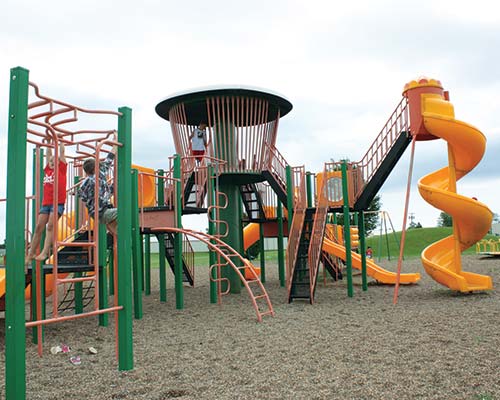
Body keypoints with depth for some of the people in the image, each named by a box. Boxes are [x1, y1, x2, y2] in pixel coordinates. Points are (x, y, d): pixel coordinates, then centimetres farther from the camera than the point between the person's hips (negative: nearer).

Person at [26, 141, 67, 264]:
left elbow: (62, 152, 11)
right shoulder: (47, 170, 19)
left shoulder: (61, 169, 9)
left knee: (50, 226, -16)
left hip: (58, 203, -4)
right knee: (38, 227, 1)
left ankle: (45, 252, -22)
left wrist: (61, 141, 20)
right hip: (46, 203, 5)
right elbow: (49, 153, 26)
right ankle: (30, 254, 4)